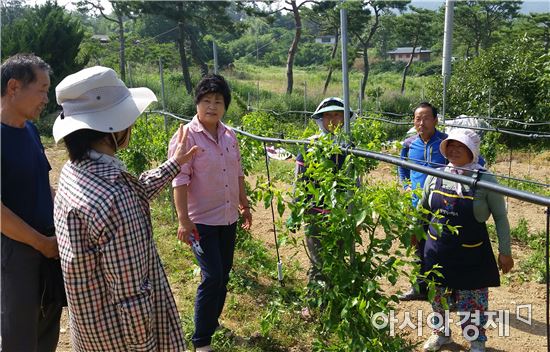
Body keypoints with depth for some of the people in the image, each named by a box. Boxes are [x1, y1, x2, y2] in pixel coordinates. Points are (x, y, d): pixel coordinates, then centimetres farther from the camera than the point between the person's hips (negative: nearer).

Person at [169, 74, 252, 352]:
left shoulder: (229, 135, 6)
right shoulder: (187, 136, -13)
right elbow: (180, 180, -17)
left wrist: (244, 206, 20)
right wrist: (183, 219, -22)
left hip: (228, 218, 7)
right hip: (202, 220, -7)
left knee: (224, 274, 15)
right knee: (212, 277, -8)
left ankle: (212, 323, 36)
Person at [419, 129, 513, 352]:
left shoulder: (485, 180, -12)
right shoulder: (435, 176, -2)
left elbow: (500, 217, -5)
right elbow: (422, 207, 14)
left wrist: (505, 252, -4)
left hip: (471, 255, -3)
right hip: (437, 250, 4)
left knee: (472, 302, 7)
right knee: (438, 297, 17)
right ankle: (441, 334, 41)